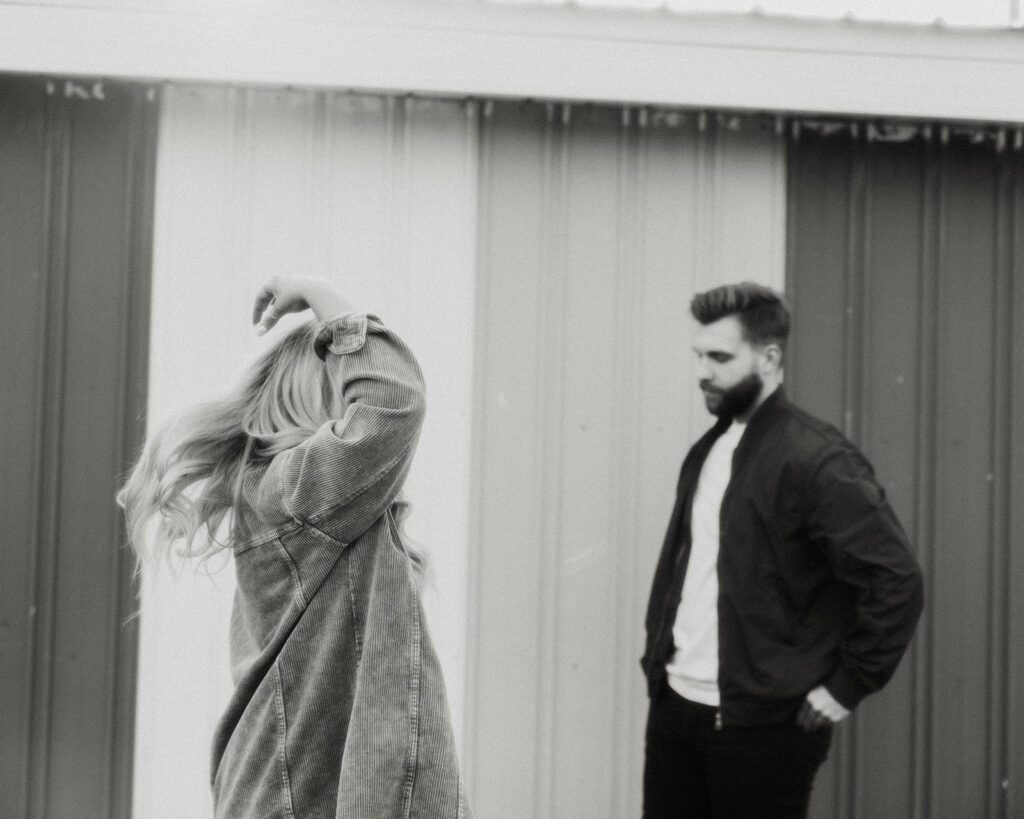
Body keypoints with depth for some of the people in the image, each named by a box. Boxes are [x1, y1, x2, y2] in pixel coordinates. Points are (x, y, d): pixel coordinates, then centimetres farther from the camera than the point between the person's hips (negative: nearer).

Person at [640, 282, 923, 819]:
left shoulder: (817, 460, -14)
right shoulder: (705, 452, 11)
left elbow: (897, 581, -17)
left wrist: (846, 687, -14)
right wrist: (658, 655, 11)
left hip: (763, 725, -7)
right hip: (673, 706, 7)